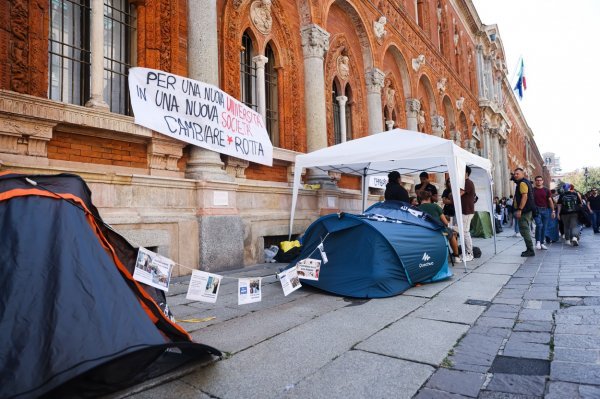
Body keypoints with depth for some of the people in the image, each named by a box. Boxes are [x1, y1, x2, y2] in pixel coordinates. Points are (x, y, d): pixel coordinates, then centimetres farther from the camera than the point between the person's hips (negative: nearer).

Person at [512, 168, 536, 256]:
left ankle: (530, 250, -8)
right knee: (525, 230, 15)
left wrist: (519, 209, -25)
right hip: (527, 210, 11)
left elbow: (524, 196, -22)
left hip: (524, 210, -11)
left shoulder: (522, 183, -12)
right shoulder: (526, 182, 20)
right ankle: (529, 249, 20)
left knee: (524, 230, -10)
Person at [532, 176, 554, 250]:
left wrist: (553, 211, 3)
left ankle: (542, 243, 13)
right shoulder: (532, 190, 3)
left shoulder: (546, 190, 10)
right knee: (539, 225, -19)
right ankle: (538, 241, -8)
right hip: (536, 210, -3)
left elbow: (550, 201, 9)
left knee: (544, 227, 5)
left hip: (545, 210, 3)